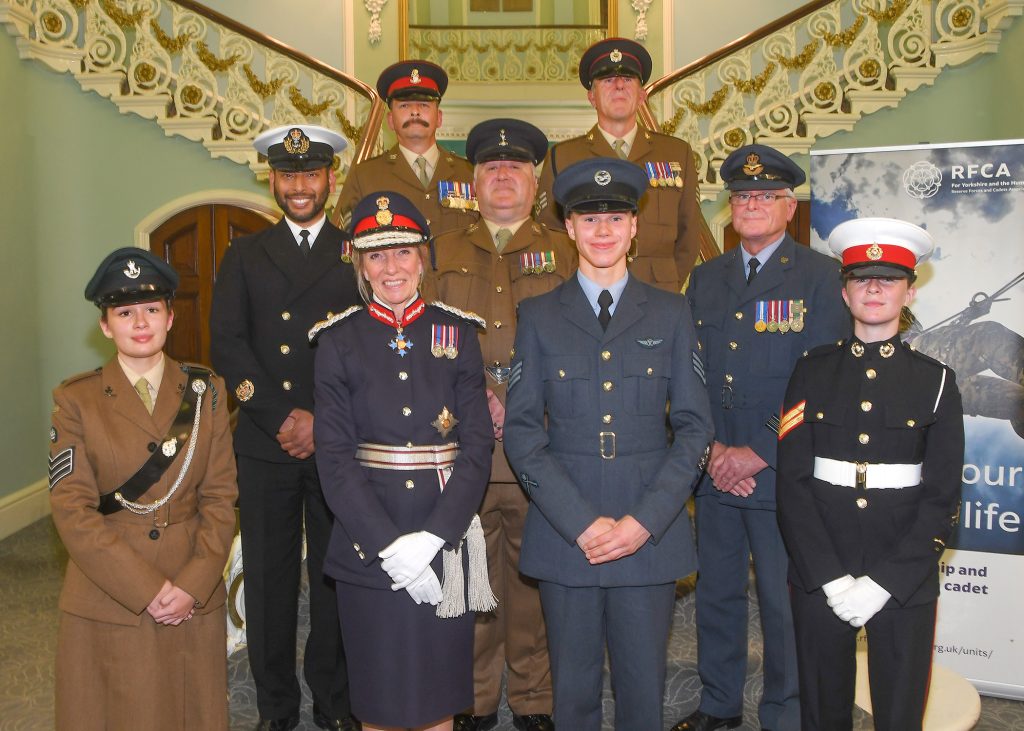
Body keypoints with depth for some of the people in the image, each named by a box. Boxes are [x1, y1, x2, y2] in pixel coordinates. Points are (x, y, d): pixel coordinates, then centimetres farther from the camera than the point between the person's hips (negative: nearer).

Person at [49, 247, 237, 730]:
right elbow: (72, 510, -8)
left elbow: (221, 495, 0)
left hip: (195, 600, 2)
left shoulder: (205, 391, 3)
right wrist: (147, 590, -14)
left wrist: (194, 583, -11)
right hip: (106, 605, -1)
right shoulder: (76, 400, -3)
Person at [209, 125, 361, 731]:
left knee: (335, 575, 6)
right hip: (265, 446, 1)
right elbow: (227, 345, 1)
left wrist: (324, 422, -9)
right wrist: (281, 418, -9)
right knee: (269, 577, 6)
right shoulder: (245, 256, 12)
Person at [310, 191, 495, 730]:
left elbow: (478, 445, -2)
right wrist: (388, 545, -15)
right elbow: (333, 457, -5)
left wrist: (432, 537, -13)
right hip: (368, 544, -1)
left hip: (445, 540, 1)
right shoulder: (339, 341, 1)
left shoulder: (456, 333, 3)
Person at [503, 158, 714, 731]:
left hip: (651, 530, 0)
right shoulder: (539, 316, 5)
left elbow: (695, 426, 3)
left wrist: (645, 521, -8)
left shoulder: (672, 313, 7)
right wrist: (581, 522, -10)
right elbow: (522, 429, 0)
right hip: (564, 531, 0)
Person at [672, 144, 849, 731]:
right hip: (714, 473, 4)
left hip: (781, 473, -4)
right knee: (716, 592, 15)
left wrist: (760, 452, -13)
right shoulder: (706, 278, 11)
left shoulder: (819, 276, -4)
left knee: (783, 602, 5)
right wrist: (710, 448, -4)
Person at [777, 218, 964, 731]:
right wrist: (831, 578, -11)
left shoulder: (936, 381, 1)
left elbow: (942, 498, -3)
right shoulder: (813, 372, 2)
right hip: (819, 577, 1)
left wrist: (883, 583, -11)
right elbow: (792, 481, -3)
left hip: (904, 584, 0)